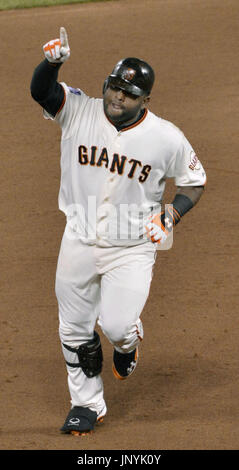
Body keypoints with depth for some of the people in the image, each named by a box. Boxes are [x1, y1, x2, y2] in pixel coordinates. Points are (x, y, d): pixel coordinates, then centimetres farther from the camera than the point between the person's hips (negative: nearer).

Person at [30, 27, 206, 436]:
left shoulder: (166, 138, -11)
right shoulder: (79, 112, -10)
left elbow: (194, 179, 3)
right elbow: (41, 90, -26)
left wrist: (171, 216, -14)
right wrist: (52, 62, -47)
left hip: (133, 248, -2)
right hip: (79, 243, 2)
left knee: (116, 326, -13)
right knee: (75, 329, 10)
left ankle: (127, 341, 26)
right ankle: (87, 404, 30)